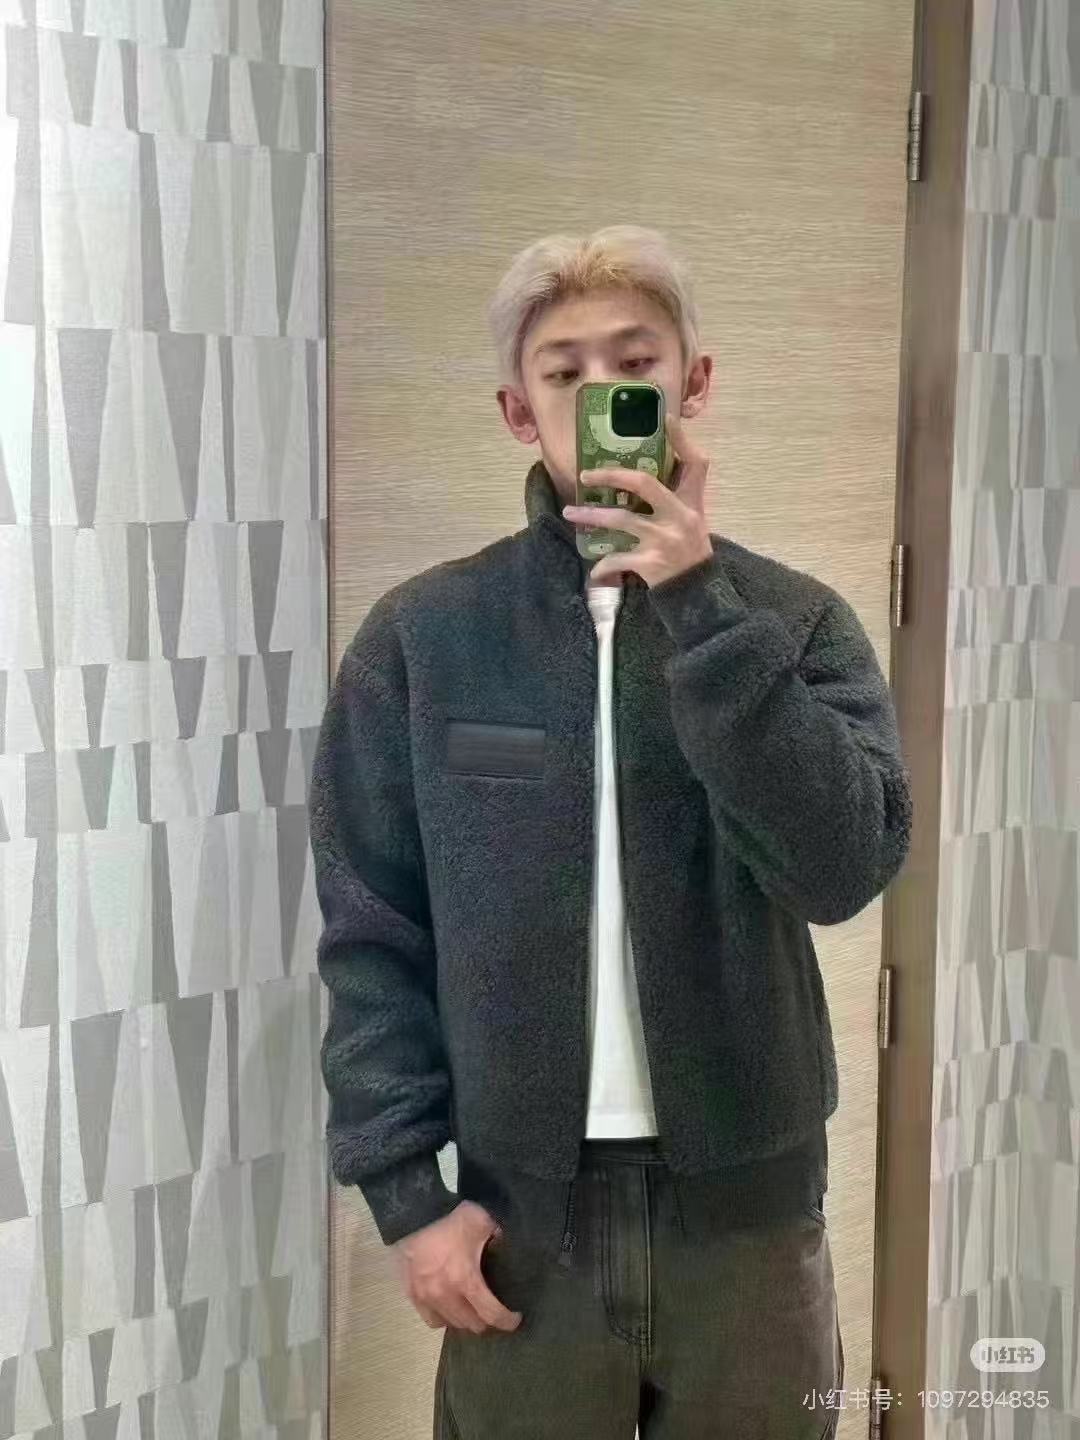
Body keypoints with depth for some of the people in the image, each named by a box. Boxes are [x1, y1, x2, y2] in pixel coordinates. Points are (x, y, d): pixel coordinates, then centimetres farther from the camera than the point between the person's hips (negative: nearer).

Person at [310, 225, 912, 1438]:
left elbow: (845, 867, -15)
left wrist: (700, 608, -20)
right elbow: (373, 938, -1)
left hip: (746, 1204, 1)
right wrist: (405, 1187, -6)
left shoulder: (795, 619, -1)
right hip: (524, 1209, 0)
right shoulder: (423, 637, -3)